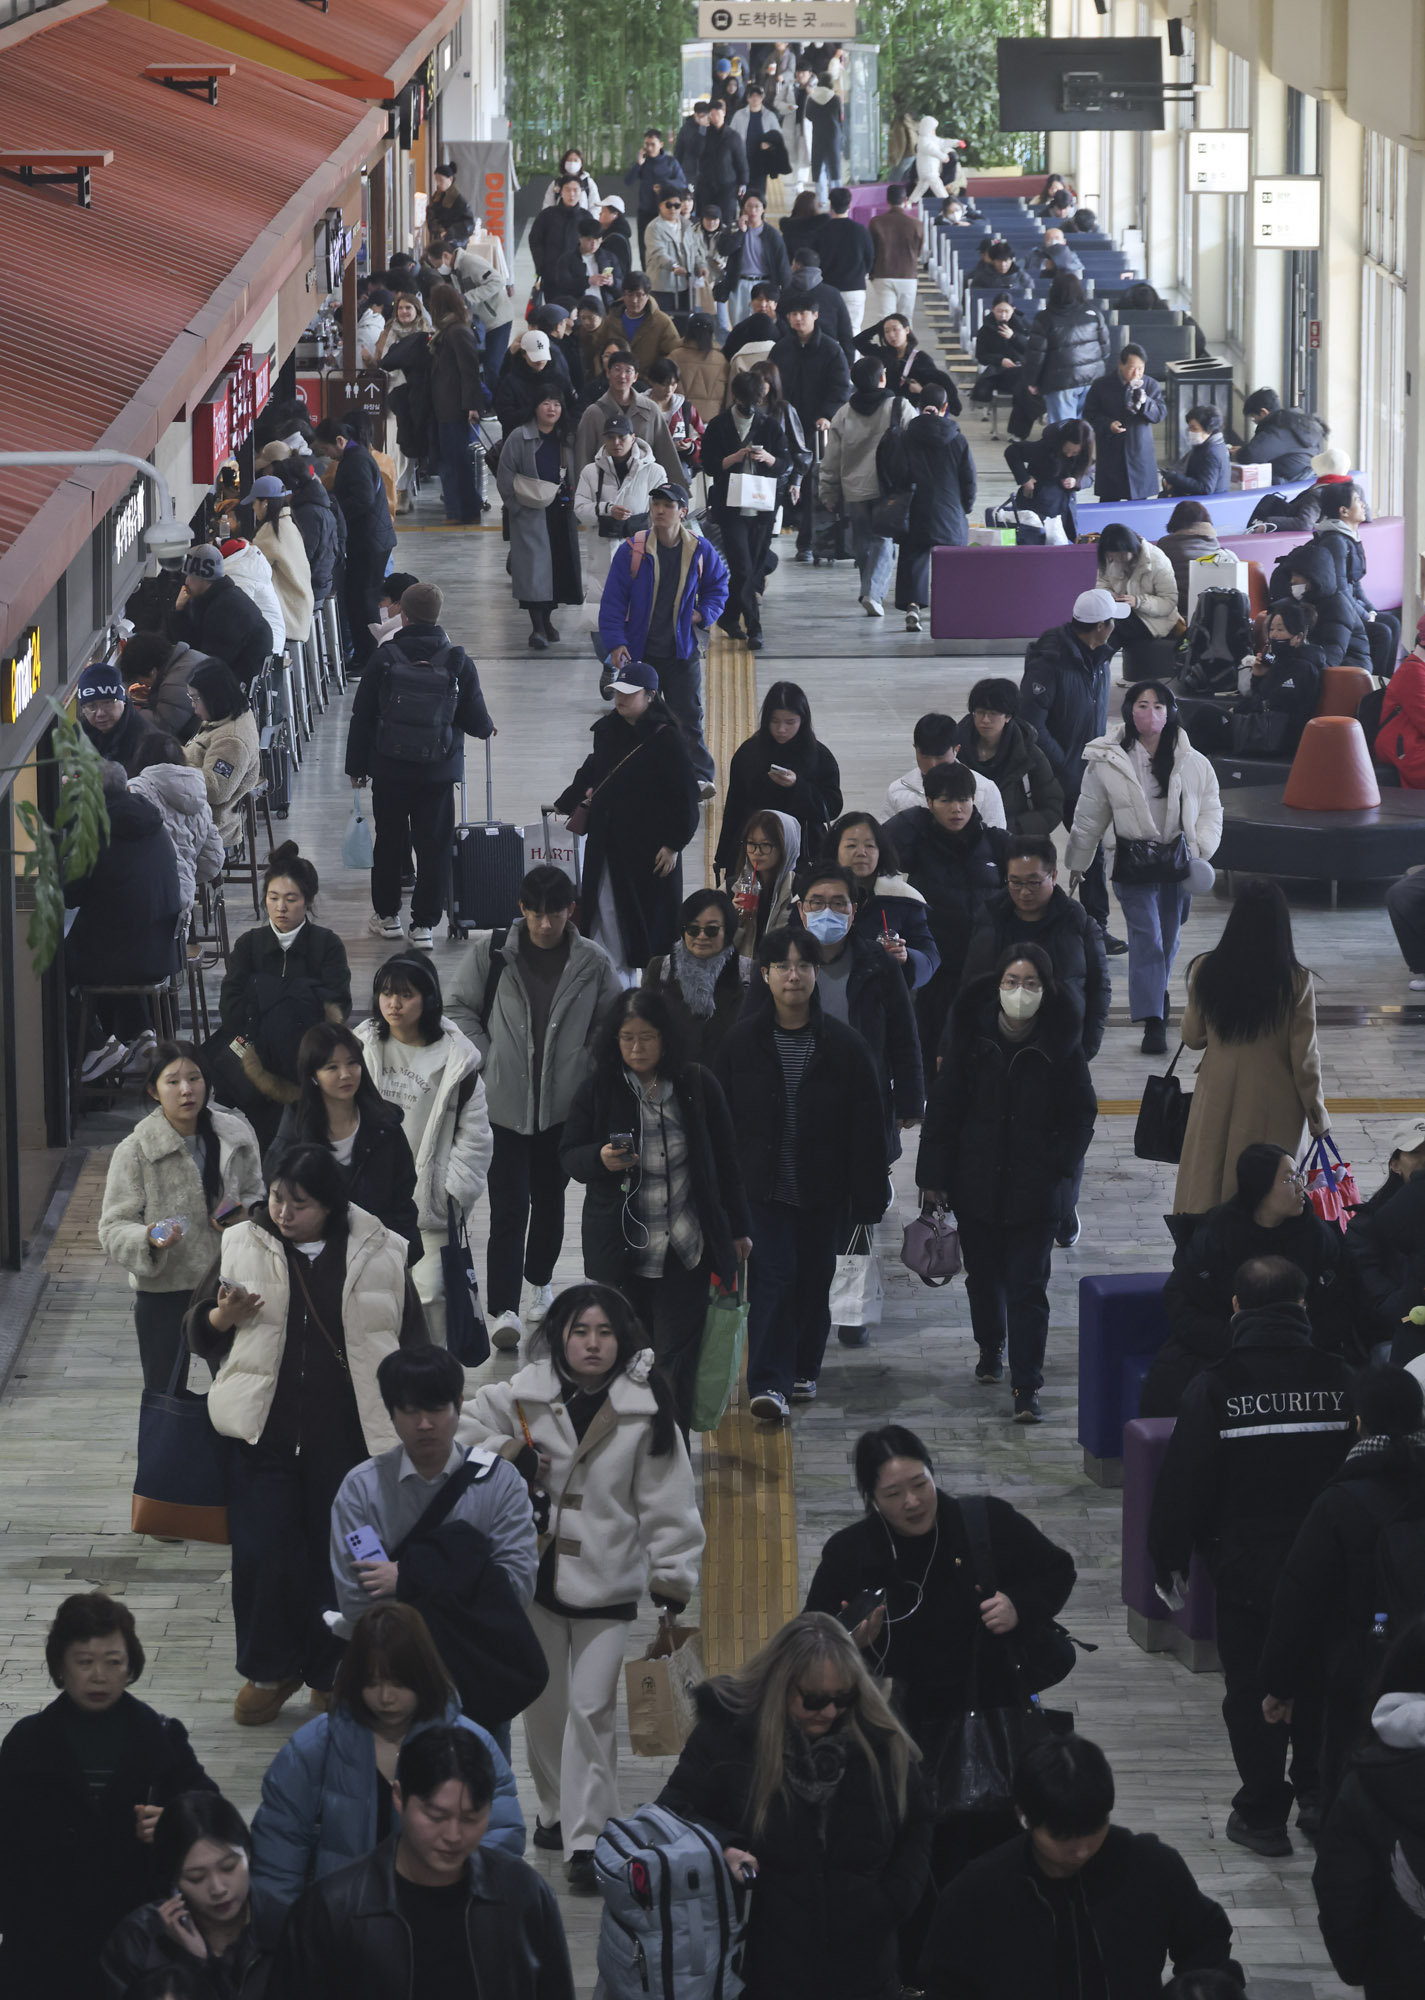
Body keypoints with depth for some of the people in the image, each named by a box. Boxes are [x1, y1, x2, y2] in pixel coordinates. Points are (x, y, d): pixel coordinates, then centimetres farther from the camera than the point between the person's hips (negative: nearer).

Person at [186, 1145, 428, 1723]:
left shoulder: (378, 1256, 1)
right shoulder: (244, 1247, 4)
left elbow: (413, 1345, 9)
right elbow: (197, 1331, 10)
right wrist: (223, 1317, -13)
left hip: (349, 1437, 0)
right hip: (264, 1434, 1)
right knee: (262, 1552, -2)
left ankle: (331, 1674, 23)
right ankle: (267, 1670, 17)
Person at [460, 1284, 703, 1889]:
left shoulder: (644, 1411, -8)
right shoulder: (524, 1395, -3)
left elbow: (668, 1502, -4)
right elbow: (464, 1426, 9)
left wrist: (673, 1580, -6)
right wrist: (507, 1453, -10)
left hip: (606, 1583, -3)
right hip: (534, 1572, 3)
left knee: (592, 1709, -9)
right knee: (544, 1702, 16)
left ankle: (586, 1839, -7)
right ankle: (556, 1811, 35)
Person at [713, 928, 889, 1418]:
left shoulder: (844, 1045, -2)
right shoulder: (741, 1042, -1)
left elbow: (867, 1125, -1)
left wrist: (868, 1195, -5)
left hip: (822, 1192, 1)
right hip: (765, 1188, -1)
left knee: (814, 1280, 12)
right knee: (773, 1278, -12)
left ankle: (803, 1370, 30)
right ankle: (769, 1383, -17)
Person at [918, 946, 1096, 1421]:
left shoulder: (1061, 1044, -8)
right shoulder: (972, 1037, -6)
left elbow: (1081, 1115, 2)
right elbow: (943, 1109, -1)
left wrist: (1057, 1168, -7)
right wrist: (934, 1175, -3)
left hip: (1036, 1190, -2)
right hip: (977, 1184, 2)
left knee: (1027, 1287, -5)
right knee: (983, 1275, 19)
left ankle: (1026, 1389, -3)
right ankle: (990, 1350, 45)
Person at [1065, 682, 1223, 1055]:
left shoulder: (1191, 762, -1)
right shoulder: (1107, 762, -5)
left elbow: (1210, 809, 8)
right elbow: (1089, 816, 5)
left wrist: (1200, 849, -7)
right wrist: (1077, 863, 13)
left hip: (1177, 857, 3)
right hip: (1134, 861, -3)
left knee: (1169, 938, 16)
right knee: (1146, 937, -12)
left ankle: (1154, 993, 43)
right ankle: (1152, 1022, -16)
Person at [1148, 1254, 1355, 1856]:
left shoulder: (1215, 1387, -14)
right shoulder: (1340, 1380, -6)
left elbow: (1182, 1482, -9)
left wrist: (1168, 1556, 4)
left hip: (1244, 1563, -2)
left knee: (1251, 1691, 9)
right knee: (1318, 1680, 20)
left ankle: (1262, 1815, 14)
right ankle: (1319, 1795, 26)